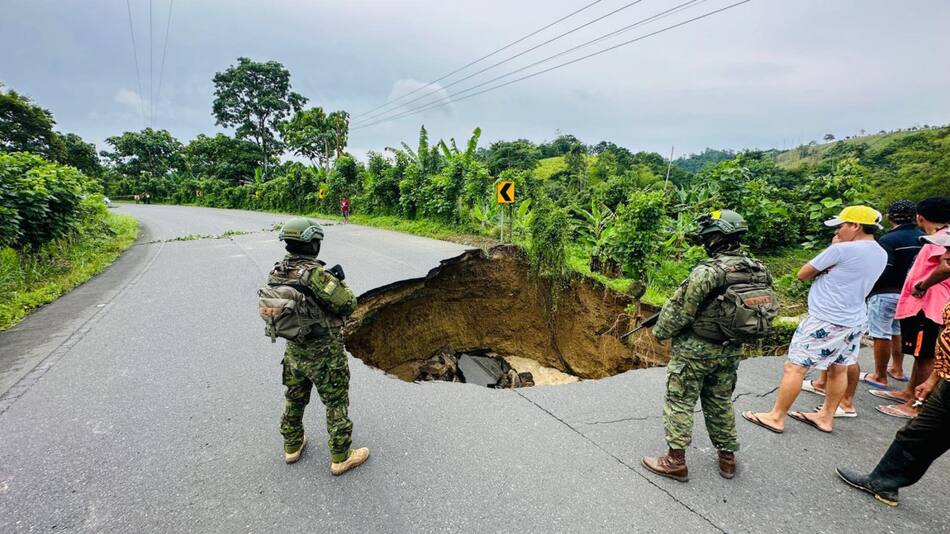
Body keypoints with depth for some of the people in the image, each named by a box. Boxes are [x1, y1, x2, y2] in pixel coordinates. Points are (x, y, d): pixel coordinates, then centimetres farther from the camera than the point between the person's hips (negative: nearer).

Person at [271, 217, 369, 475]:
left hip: (294, 350, 7)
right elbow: (348, 304, -21)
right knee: (336, 404, 10)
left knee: (294, 399, 25)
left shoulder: (277, 272, -4)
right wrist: (341, 282, -2)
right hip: (324, 354, -7)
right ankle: (341, 457, 22)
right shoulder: (316, 274, -27)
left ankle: (292, 446, 43)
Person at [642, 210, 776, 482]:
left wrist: (660, 332, 0)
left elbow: (678, 311, -18)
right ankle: (727, 457, 33)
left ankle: (676, 462, 14)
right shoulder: (759, 270, -2)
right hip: (730, 351, 7)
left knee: (679, 402, 6)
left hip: (694, 350, -7)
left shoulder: (707, 272, -25)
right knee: (720, 402, 22)